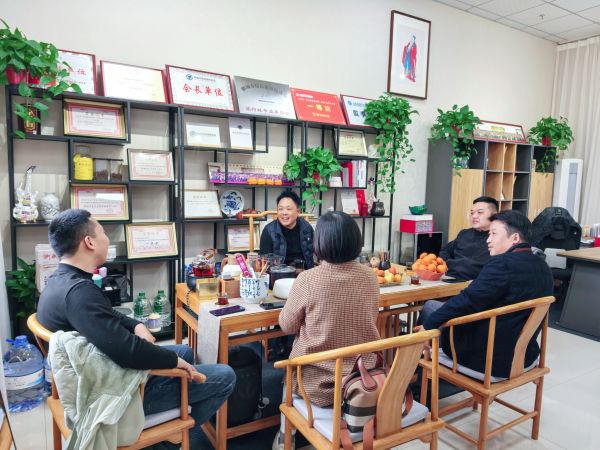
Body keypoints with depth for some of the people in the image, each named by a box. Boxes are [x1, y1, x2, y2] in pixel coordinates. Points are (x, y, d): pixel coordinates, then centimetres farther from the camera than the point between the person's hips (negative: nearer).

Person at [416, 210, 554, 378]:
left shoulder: (503, 263, -23)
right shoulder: (543, 267, 4)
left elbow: (466, 301, -24)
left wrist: (427, 325, -14)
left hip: (489, 356, -8)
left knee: (430, 306, 9)